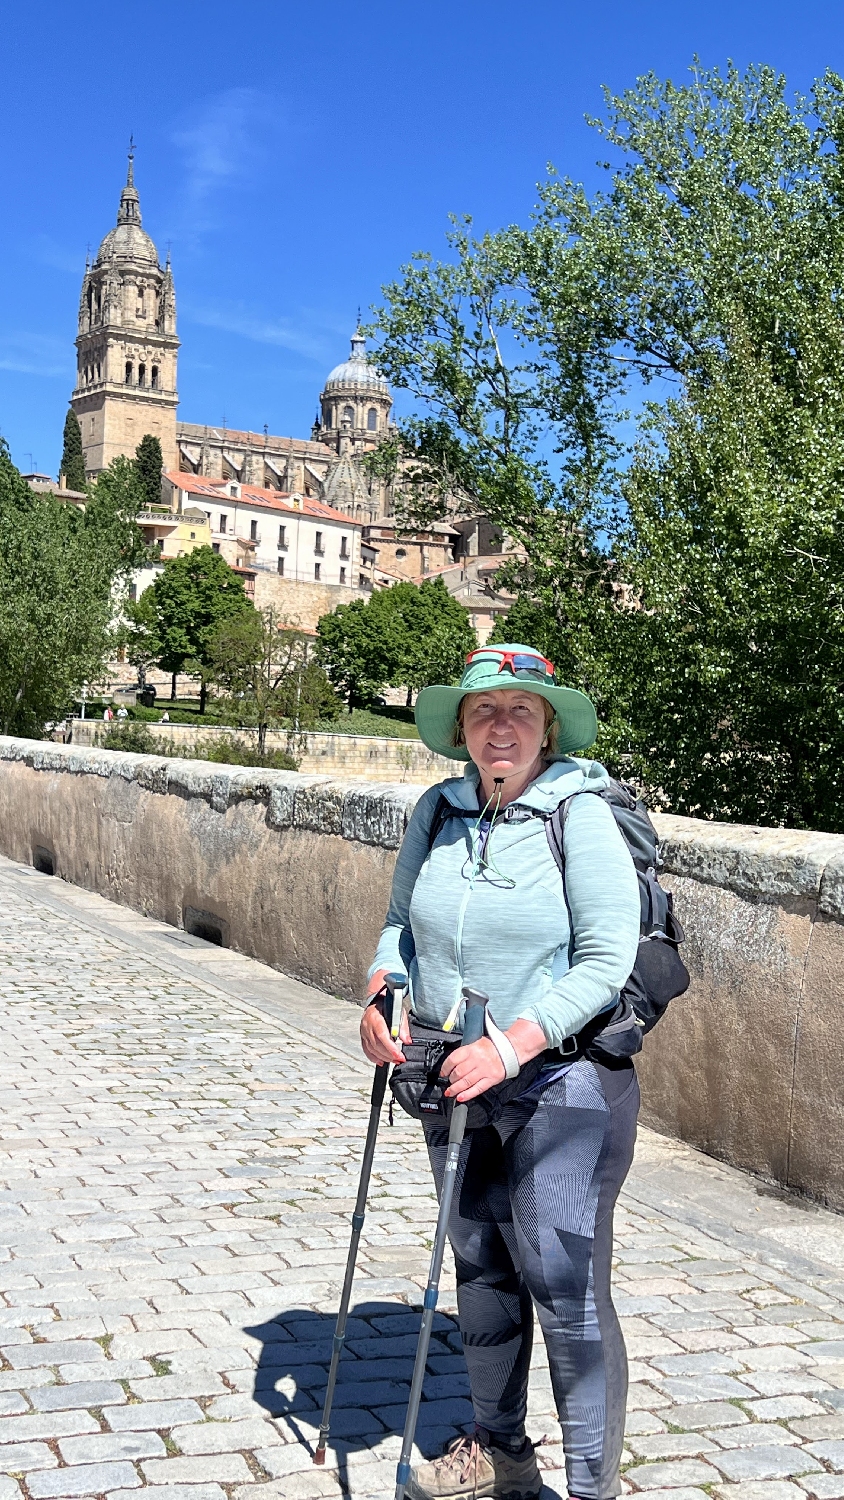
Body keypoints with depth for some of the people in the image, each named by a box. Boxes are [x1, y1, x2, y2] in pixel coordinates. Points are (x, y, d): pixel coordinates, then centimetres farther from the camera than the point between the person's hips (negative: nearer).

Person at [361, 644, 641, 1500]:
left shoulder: (581, 814, -13)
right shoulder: (438, 812, 3)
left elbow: (605, 961, -17)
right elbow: (403, 920, 14)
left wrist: (513, 1044, -26)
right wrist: (382, 993, -5)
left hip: (562, 1085, -6)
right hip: (456, 1082, 6)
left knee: (565, 1285, -3)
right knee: (481, 1269, 18)